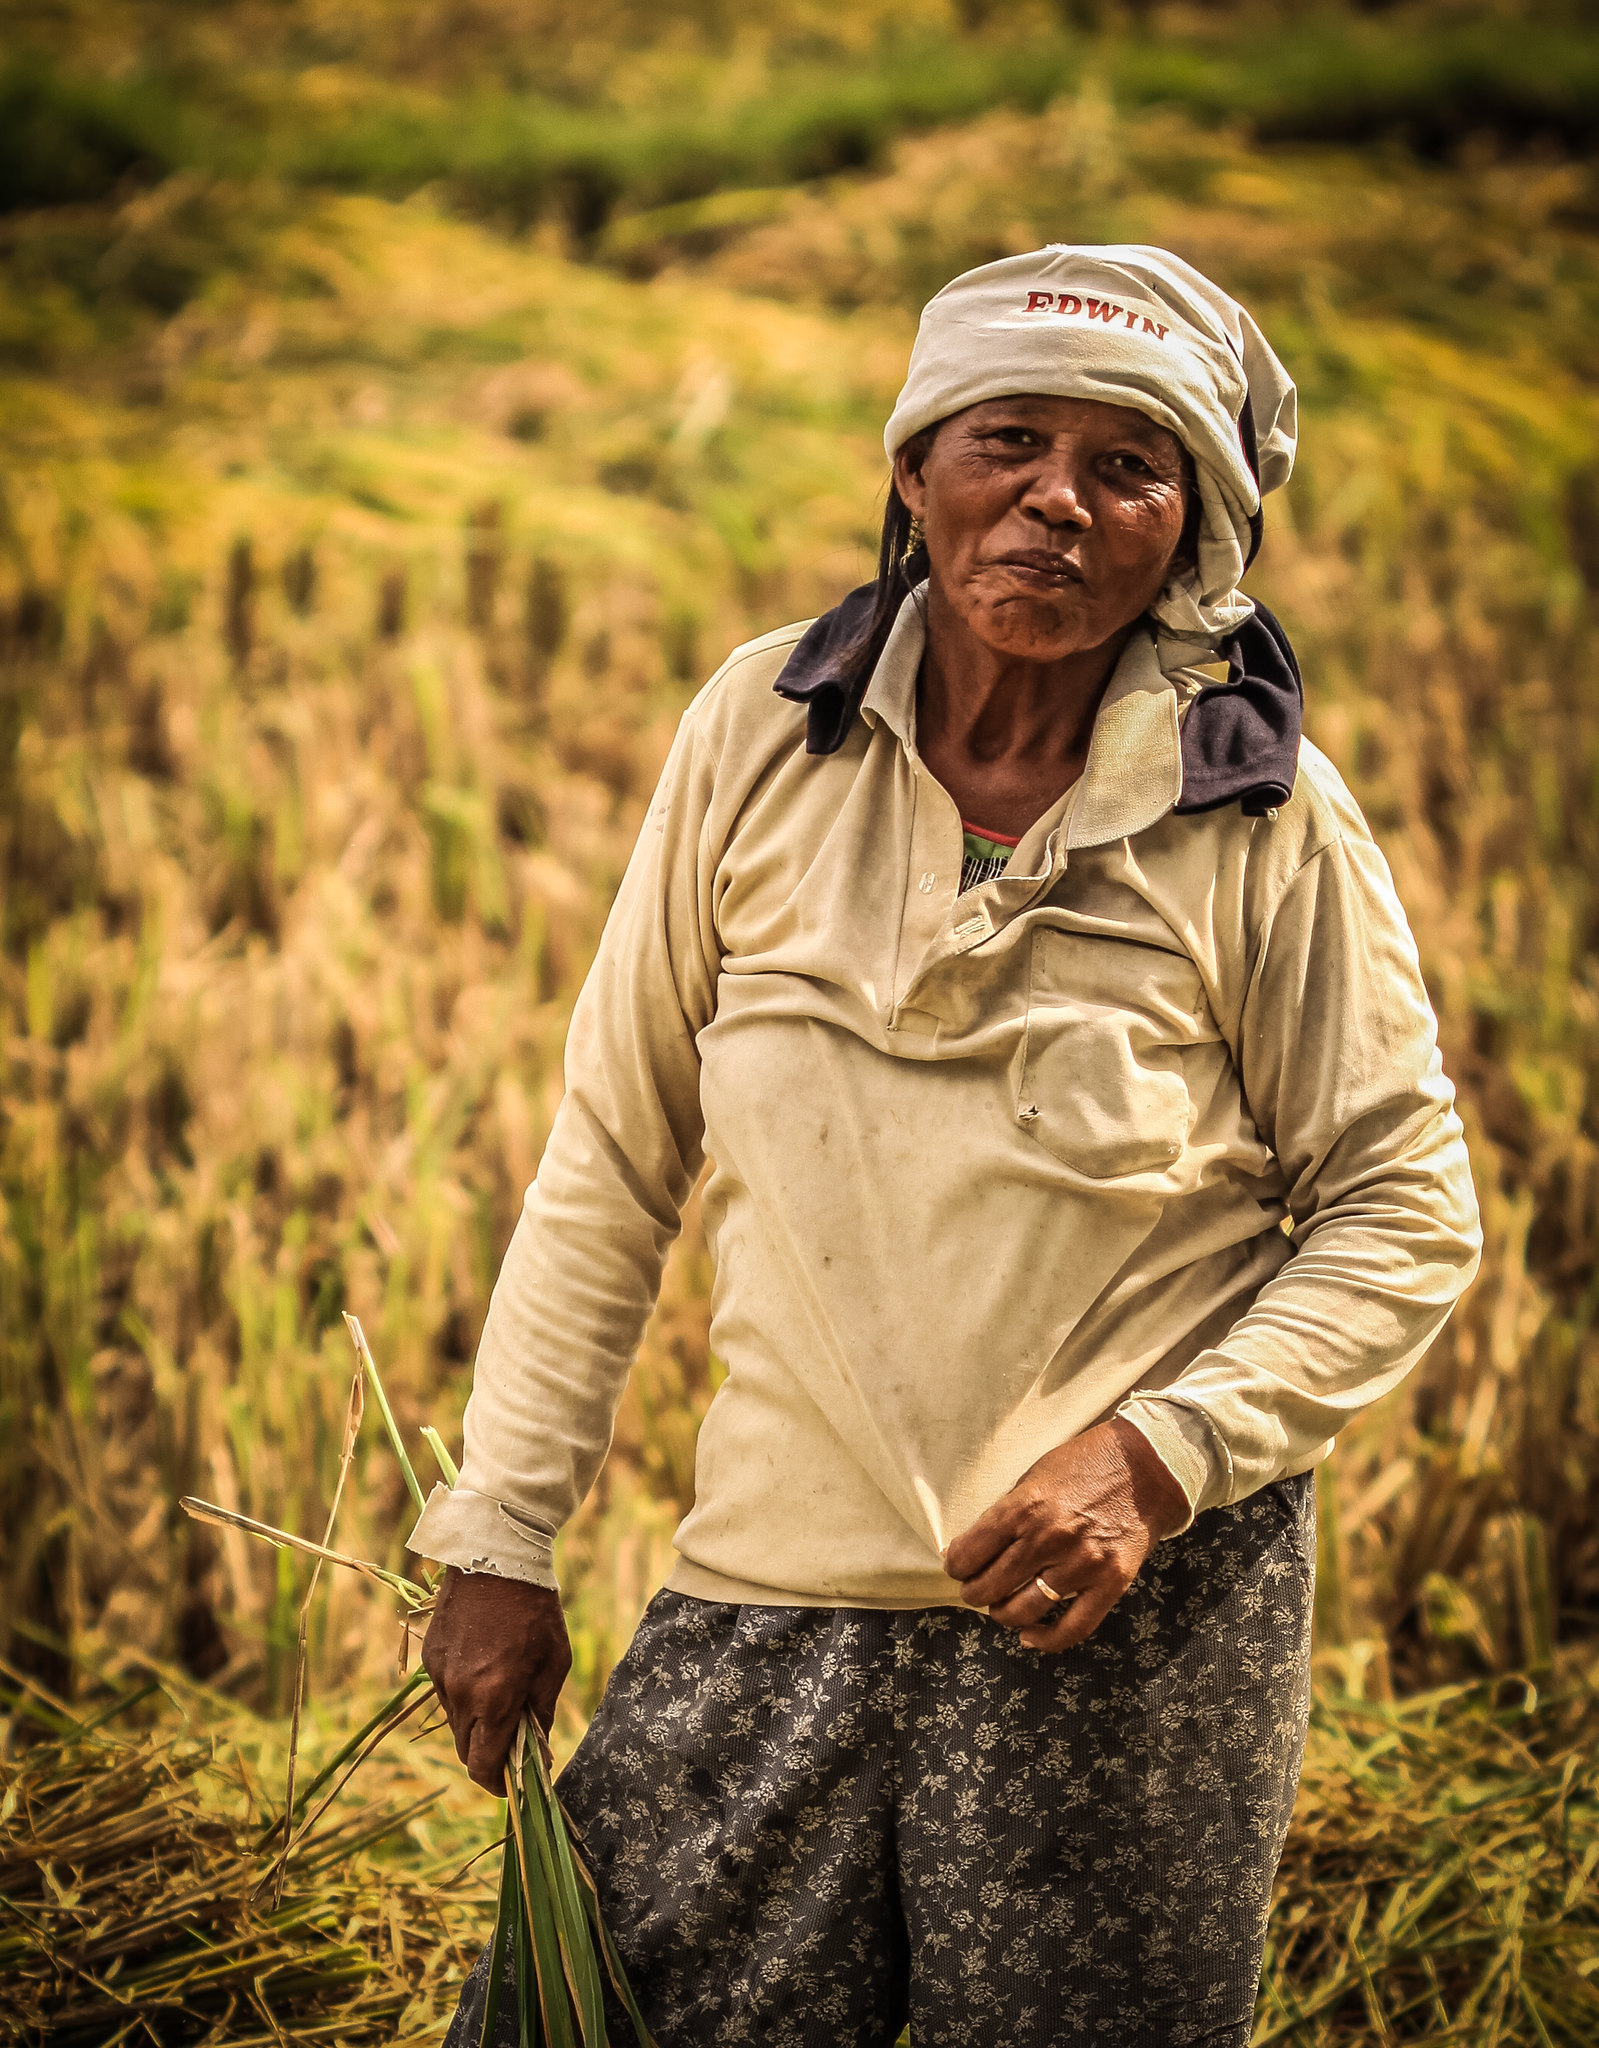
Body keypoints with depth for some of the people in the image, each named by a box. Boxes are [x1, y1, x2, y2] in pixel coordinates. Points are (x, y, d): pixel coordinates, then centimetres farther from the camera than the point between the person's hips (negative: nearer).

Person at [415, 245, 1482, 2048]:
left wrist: (1156, 1456, -14)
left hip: (1138, 1624, -2)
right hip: (775, 1591, 2)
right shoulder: (764, 732, 0)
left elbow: (1407, 1217, 0)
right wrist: (502, 1540, 5)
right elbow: (613, 1156, 6)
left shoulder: (1260, 819, -5)